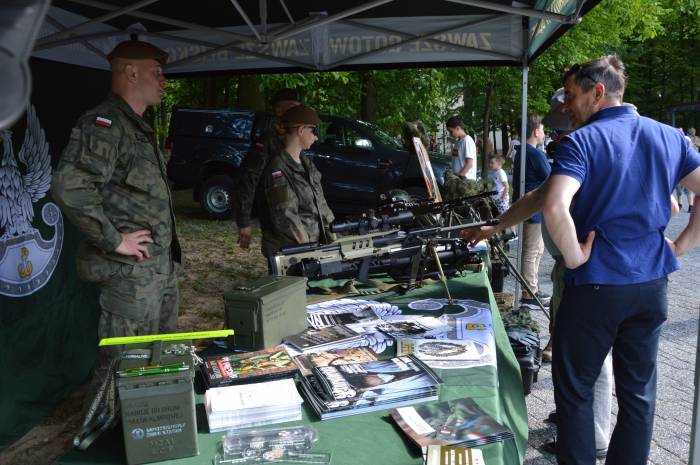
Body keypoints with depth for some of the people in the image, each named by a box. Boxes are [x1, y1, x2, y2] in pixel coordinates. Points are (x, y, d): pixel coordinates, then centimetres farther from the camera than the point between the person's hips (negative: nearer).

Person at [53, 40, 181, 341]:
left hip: (162, 266, 9)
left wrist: (168, 253, 15)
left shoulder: (139, 128, 16)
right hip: (130, 272, -9)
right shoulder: (104, 124, -15)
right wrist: (114, 242, -22)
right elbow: (69, 186, -29)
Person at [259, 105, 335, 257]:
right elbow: (285, 217, -20)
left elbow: (320, 202, 16)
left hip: (313, 245, 8)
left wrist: (329, 231, 8)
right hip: (287, 250, -8)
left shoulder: (306, 163, 11)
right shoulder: (278, 170, -16)